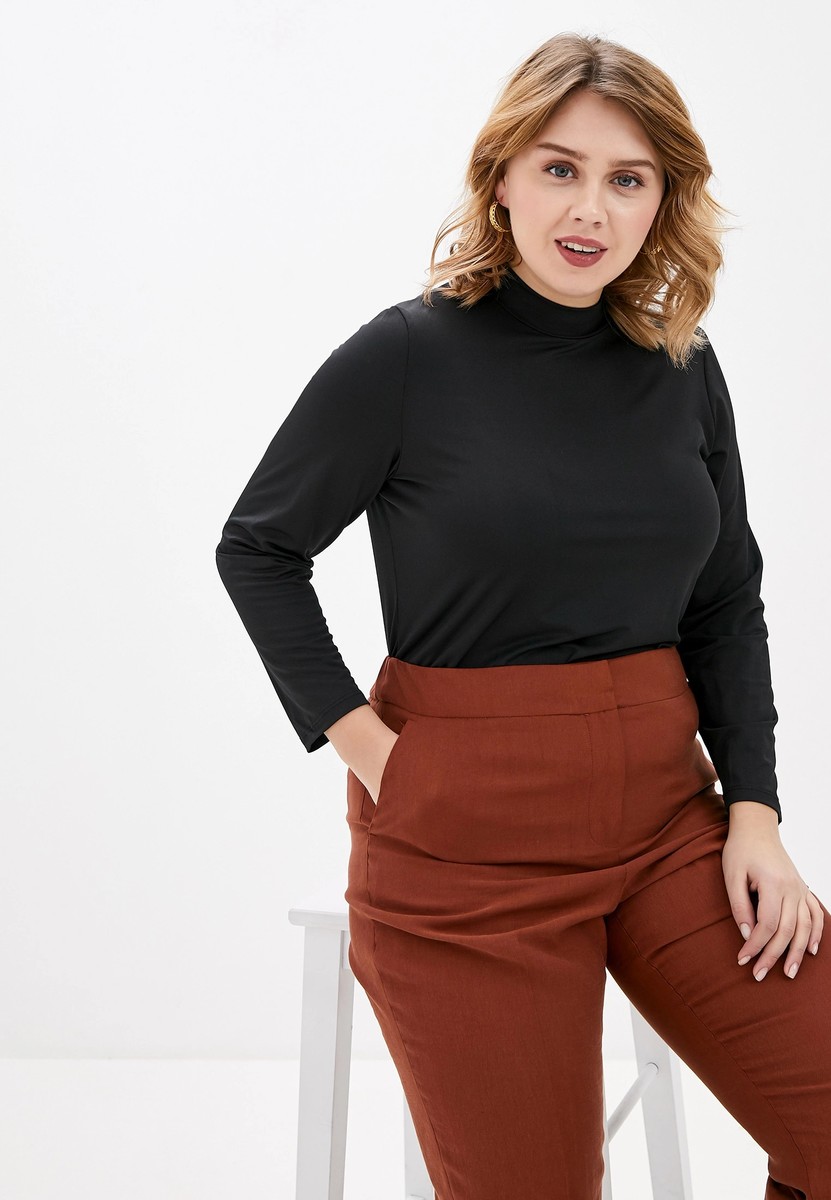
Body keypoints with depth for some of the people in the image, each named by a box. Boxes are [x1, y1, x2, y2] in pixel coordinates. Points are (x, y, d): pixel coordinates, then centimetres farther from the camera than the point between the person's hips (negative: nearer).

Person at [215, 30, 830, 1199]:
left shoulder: (683, 368, 5)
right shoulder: (406, 357, -8)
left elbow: (726, 603, 11)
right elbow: (258, 549, 2)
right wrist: (359, 738, -7)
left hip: (665, 813, 4)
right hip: (464, 833, -4)